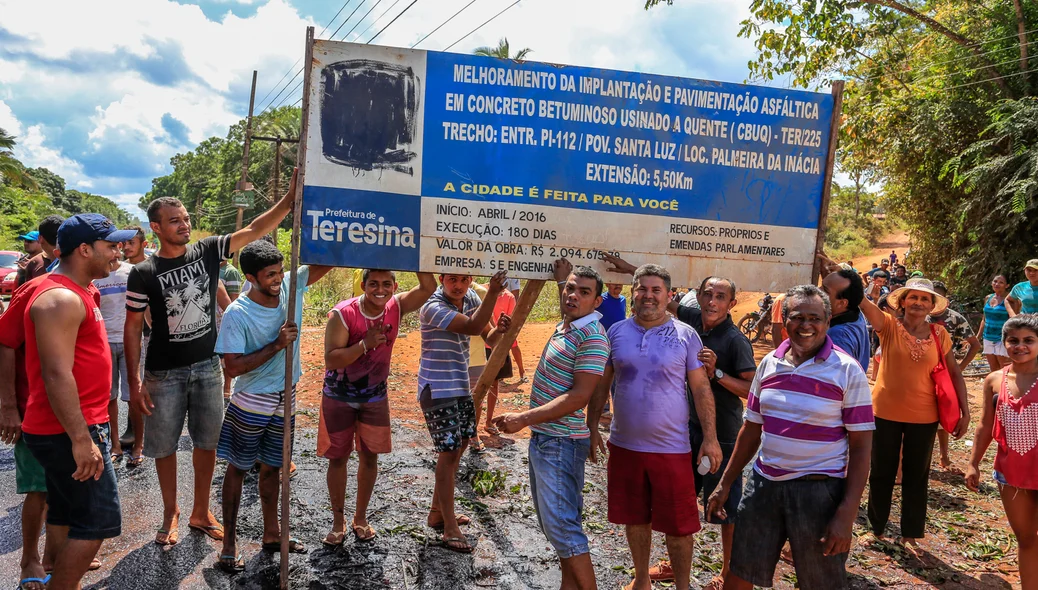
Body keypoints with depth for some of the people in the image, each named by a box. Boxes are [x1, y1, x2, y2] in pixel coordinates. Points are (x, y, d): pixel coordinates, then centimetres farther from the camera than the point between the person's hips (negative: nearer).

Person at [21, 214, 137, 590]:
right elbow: (56, 374, -25)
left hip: (71, 429, 10)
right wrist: (81, 439, -25)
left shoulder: (79, 291, 13)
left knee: (65, 513, 17)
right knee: (99, 520, -5)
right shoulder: (61, 299, -19)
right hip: (70, 432, -10)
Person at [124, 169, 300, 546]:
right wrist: (134, 380, -10)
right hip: (164, 373, -2)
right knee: (164, 446, 9)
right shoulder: (144, 274, -8)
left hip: (208, 367, 3)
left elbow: (255, 231, -10)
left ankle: (201, 513, 27)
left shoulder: (208, 251, -2)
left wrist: (289, 200, -24)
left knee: (207, 442, 11)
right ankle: (171, 514, 28)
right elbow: (133, 328, -6)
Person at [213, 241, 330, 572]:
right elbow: (232, 367, -23)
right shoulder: (237, 314, -21)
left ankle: (271, 534, 34)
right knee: (238, 469, 10)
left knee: (272, 467, 19)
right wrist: (277, 344, -26)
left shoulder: (292, 285, -7)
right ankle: (229, 541, 23)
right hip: (251, 404, -5)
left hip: (285, 399, 5)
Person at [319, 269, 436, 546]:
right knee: (338, 458, 8)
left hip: (375, 396, 3)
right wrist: (365, 343, -35)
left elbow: (428, 288, -24)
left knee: (370, 456, 11)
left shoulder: (396, 307, -10)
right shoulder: (343, 314, -21)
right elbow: (331, 359, -25)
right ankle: (338, 521, 23)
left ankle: (360, 517, 29)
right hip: (339, 398, -3)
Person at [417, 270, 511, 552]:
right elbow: (473, 327, -33)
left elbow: (489, 338, 0)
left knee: (458, 447, 15)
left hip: (461, 386, 8)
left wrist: (499, 330, -22)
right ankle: (450, 529, 5)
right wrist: (494, 292, -37)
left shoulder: (471, 298, 0)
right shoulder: (433, 307, -22)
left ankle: (437, 513, 31)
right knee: (449, 453, -6)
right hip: (437, 390, -8)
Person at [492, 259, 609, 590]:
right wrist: (562, 274, 25)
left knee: (563, 527, -9)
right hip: (542, 438, 10)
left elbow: (579, 396, -24)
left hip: (560, 444, -10)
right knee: (553, 522, 17)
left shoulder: (592, 337, -18)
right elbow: (569, 304, 36)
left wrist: (525, 418, -27)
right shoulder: (564, 326, 9)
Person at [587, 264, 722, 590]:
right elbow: (601, 384, 8)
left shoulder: (686, 335, -4)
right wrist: (592, 427, 5)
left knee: (678, 525, 4)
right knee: (635, 518, 16)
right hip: (624, 444, 3)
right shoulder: (616, 332, 2)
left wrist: (710, 437, -8)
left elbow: (701, 388, -3)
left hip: (672, 447, -3)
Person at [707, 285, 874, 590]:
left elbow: (860, 447, -10)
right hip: (764, 483, 4)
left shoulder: (847, 371, -10)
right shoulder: (769, 363, 4)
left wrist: (846, 514, -16)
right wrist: (726, 483, 11)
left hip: (818, 490, -4)